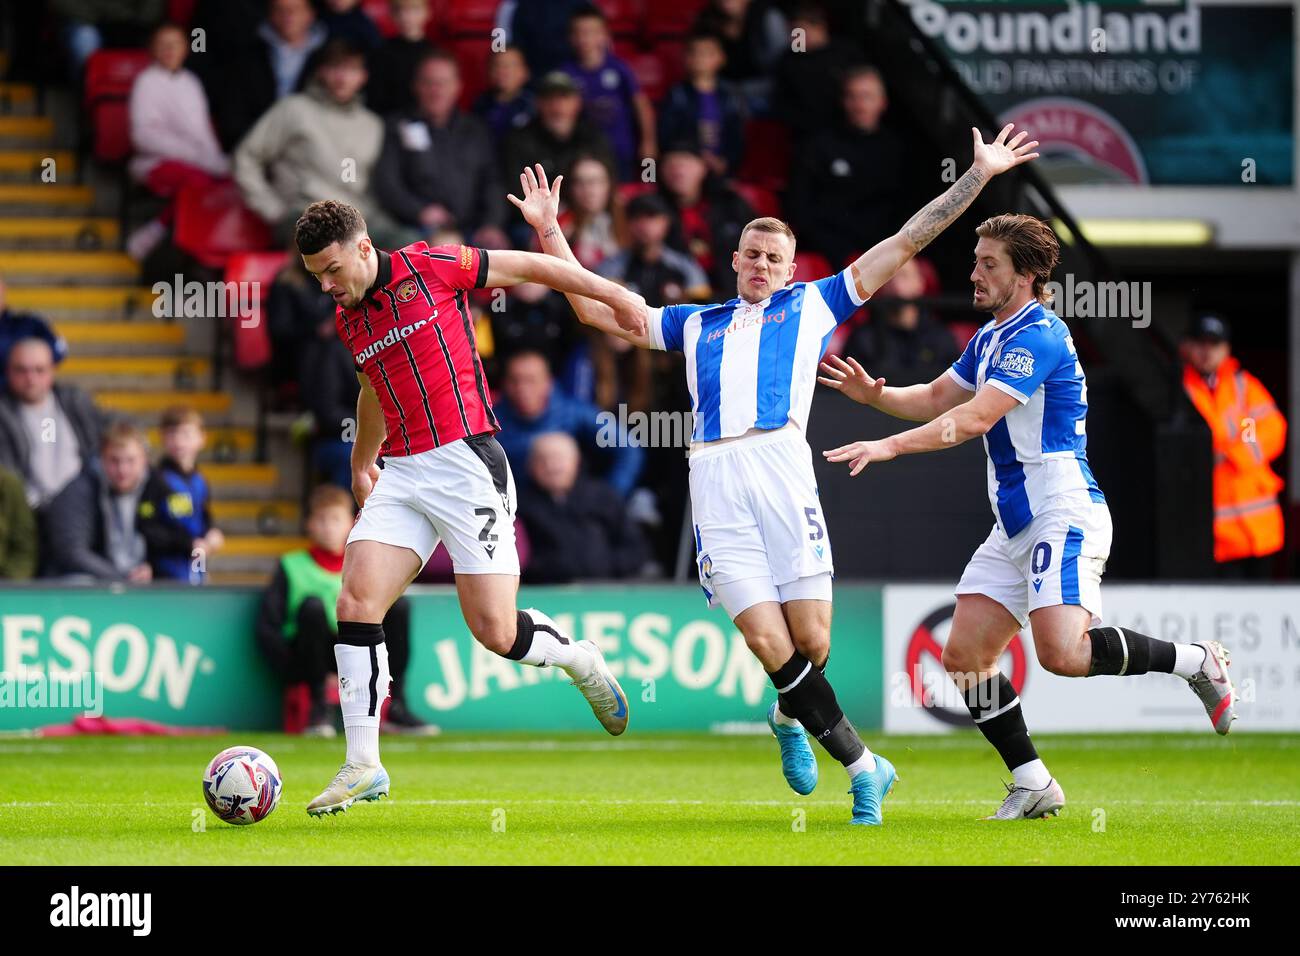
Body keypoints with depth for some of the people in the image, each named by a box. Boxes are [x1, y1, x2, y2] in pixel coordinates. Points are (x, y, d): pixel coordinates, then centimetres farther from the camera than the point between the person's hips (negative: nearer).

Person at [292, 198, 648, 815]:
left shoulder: (428, 267, -5)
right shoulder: (347, 320, 13)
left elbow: (527, 266, 4)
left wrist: (613, 294, 5)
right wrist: (361, 461, 46)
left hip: (465, 460, -6)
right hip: (401, 475, 6)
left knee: (494, 630, -10)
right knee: (356, 602, -11)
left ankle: (579, 659, 24)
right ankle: (363, 767, -6)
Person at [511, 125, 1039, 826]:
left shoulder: (811, 305, 22)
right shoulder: (695, 325, 28)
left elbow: (906, 242, 23)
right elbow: (596, 309, 31)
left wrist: (978, 175, 21)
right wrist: (550, 233, 26)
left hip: (781, 465, -1)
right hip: (713, 478, 1)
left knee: (811, 642, -9)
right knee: (769, 643, -9)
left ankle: (791, 716, 24)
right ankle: (860, 764, 4)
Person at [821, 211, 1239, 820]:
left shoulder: (1038, 336, -15)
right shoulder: (990, 339, 17)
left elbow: (974, 418, -23)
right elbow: (936, 400, 24)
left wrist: (888, 447, -27)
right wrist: (874, 394, 5)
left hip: (1063, 514, -10)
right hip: (1015, 527, 10)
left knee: (1061, 652, -24)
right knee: (964, 656, 1)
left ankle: (1195, 661, -4)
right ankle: (1033, 785, 7)